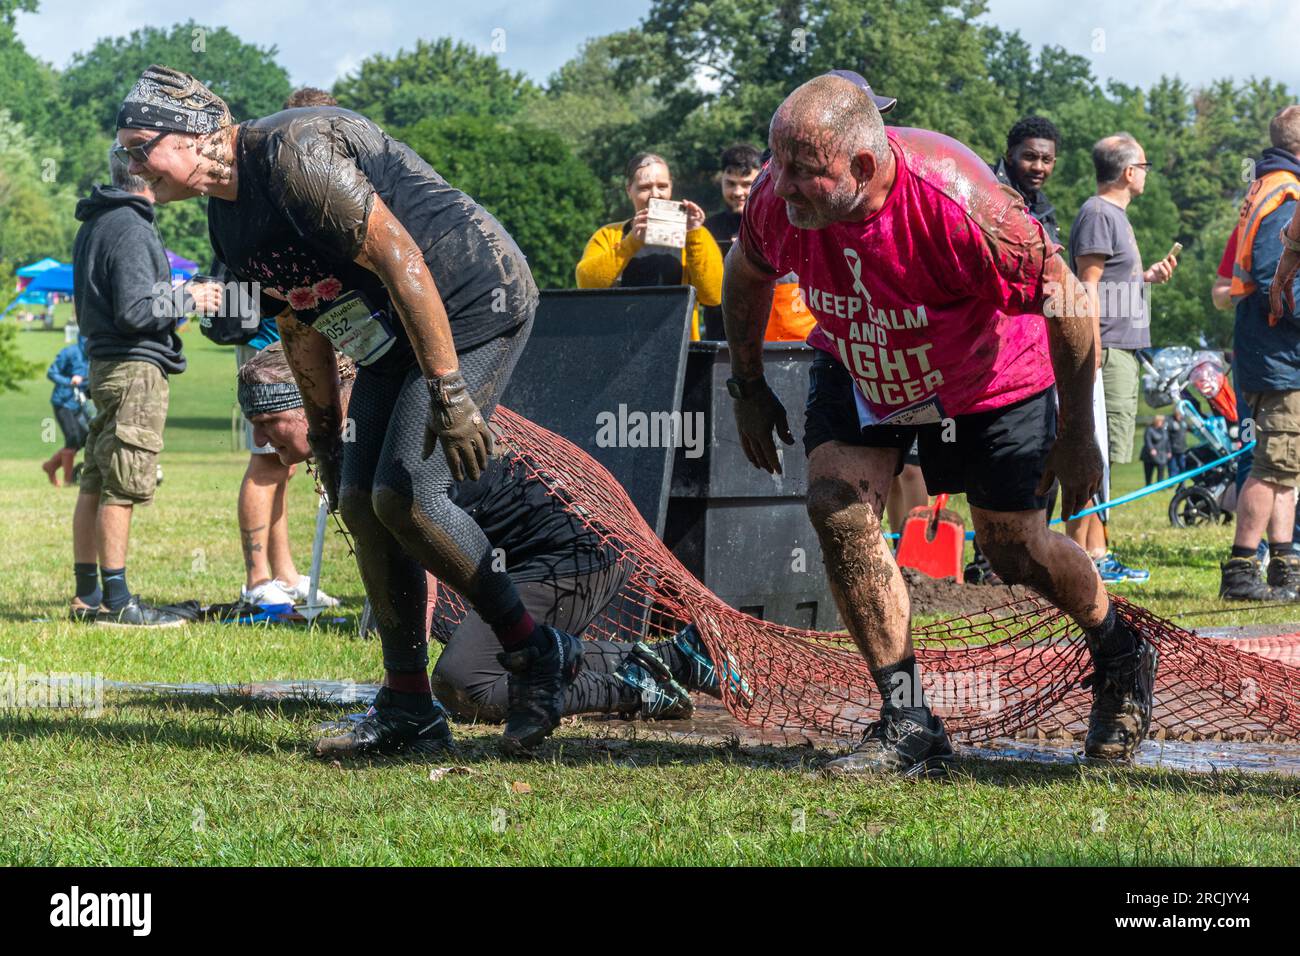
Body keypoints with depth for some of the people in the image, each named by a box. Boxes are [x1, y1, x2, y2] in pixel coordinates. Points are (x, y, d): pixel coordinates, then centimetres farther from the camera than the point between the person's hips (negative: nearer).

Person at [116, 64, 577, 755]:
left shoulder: (294, 153, -24)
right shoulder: (226, 221, 7)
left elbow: (402, 261, -27)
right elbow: (302, 329, 18)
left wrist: (448, 392, -28)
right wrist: (325, 439, 18)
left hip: (475, 305, -10)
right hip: (395, 338, 10)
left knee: (404, 493, -19)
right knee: (362, 502, 1)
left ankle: (536, 653, -4)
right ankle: (409, 713, 7)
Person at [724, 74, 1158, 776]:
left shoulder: (958, 204, -41)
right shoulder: (776, 199, -27)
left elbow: (1067, 300, -25)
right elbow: (746, 274, 0)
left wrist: (1076, 433, -17)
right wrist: (747, 387, 6)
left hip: (991, 376, -3)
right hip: (856, 368, 4)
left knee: (1014, 552, 4)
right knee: (837, 505, -18)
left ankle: (1119, 656, 38)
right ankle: (909, 726, -9)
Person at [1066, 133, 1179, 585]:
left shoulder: (1116, 215, 20)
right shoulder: (1097, 214, -10)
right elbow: (1088, 285, -16)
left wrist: (1149, 276, 16)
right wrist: (1093, 353, -21)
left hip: (1123, 352, 10)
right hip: (1106, 351, -10)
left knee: (1102, 460, 11)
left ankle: (1098, 554, 15)